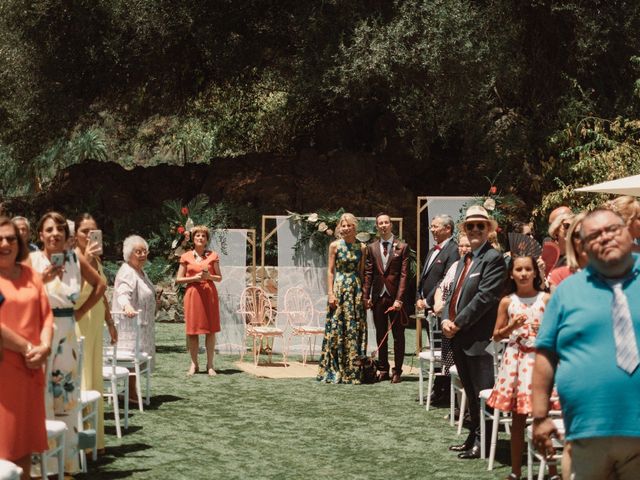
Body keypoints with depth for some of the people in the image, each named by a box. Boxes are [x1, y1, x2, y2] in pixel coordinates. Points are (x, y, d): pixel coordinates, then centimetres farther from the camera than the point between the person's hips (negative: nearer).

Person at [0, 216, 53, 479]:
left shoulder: (30, 275, 12)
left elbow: (46, 315, 9)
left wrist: (44, 347, -8)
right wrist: (27, 348, -15)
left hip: (30, 368, 6)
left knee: (25, 437, 13)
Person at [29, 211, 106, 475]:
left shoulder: (76, 260, 5)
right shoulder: (32, 260, -4)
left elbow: (100, 285, 17)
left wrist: (81, 311, 9)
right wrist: (43, 279, -19)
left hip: (66, 333, 4)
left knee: (66, 395, 9)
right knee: (41, 395, -4)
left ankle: (67, 461, 19)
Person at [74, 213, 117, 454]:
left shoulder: (96, 260, 12)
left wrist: (110, 322, 22)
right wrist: (86, 260, -32)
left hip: (96, 320, 8)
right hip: (79, 321, -8)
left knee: (96, 378, 11)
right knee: (81, 379, -7)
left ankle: (94, 438, 19)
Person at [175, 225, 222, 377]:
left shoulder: (213, 256, 7)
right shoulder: (186, 257, 7)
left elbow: (219, 278, 10)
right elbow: (178, 279, 6)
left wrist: (209, 276, -11)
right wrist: (194, 278, -9)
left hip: (209, 294, 0)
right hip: (192, 294, 0)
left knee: (211, 330, -3)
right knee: (192, 330, -1)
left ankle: (210, 365, 3)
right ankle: (194, 364, 7)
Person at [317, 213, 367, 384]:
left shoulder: (361, 247, 6)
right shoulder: (335, 246, 1)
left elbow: (362, 272, 10)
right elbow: (330, 270, 0)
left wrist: (364, 293, 4)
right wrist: (330, 293, -8)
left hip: (356, 289, 2)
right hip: (339, 288, -2)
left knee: (355, 330, 2)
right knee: (336, 328, -2)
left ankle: (353, 370, 8)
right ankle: (335, 370, 4)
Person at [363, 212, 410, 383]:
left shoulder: (402, 247, -1)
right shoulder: (372, 248, 8)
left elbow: (404, 274, -6)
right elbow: (368, 273, 7)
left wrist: (399, 299, -13)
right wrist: (366, 296, -1)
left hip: (395, 296, -3)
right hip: (378, 297, 3)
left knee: (398, 335, 2)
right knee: (380, 335, 9)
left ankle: (397, 371, 8)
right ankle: (383, 370, 16)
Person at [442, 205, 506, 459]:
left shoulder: (493, 258, -10)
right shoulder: (464, 260, 19)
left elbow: (485, 297, -18)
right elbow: (454, 293, 17)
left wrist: (458, 323, -15)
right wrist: (446, 319, -1)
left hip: (478, 337, -9)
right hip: (458, 337, 9)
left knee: (482, 392, -2)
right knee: (471, 392, 16)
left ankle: (482, 443, 3)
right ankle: (473, 438, 25)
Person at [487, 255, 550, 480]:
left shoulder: (546, 299, 0)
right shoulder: (507, 302, 5)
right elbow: (496, 336, 9)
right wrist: (511, 327, -8)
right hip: (515, 358, 2)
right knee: (517, 417, 9)